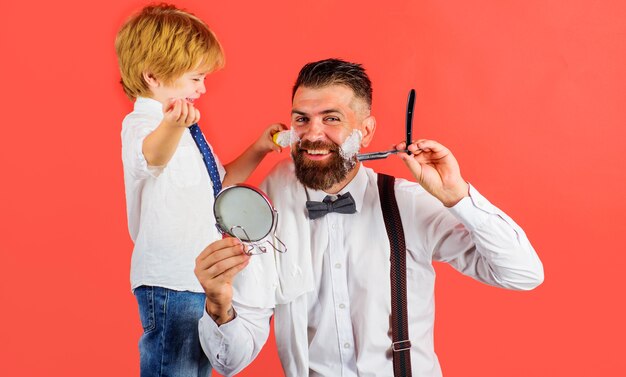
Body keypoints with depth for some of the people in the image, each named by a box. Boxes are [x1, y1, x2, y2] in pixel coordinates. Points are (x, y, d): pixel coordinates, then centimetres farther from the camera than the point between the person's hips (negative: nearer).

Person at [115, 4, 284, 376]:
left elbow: (219, 179, 28)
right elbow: (152, 154, -43)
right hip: (170, 284, -10)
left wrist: (258, 149, 14)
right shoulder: (141, 124, -16)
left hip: (200, 275, 10)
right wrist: (172, 126, -64)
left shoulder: (183, 126, 15)